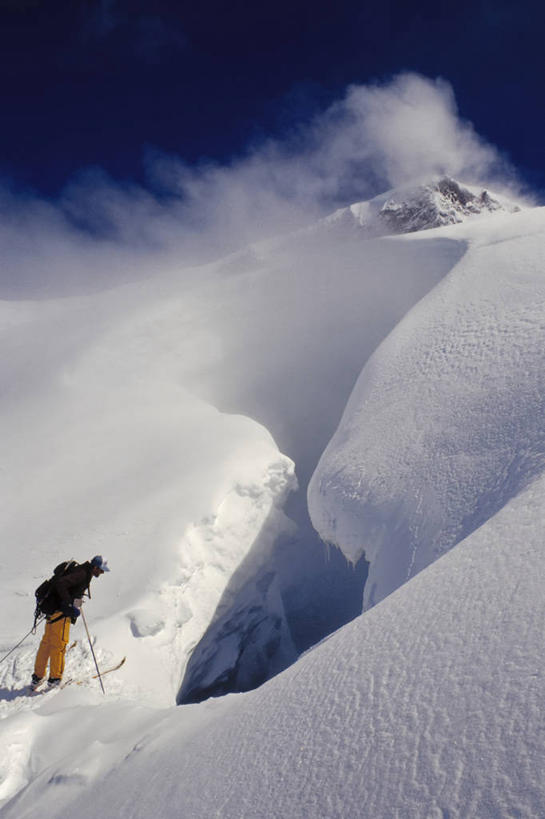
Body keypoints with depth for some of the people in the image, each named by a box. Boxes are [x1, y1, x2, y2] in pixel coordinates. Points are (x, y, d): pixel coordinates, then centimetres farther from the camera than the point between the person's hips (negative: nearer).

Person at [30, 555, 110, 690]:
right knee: (59, 645, -1)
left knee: (46, 643, 15)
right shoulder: (82, 574, -18)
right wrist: (70, 605, -26)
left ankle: (37, 677, 24)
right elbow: (60, 584, -29)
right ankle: (54, 679, 8)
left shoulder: (84, 573, 13)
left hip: (53, 609, 10)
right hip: (60, 613, -10)